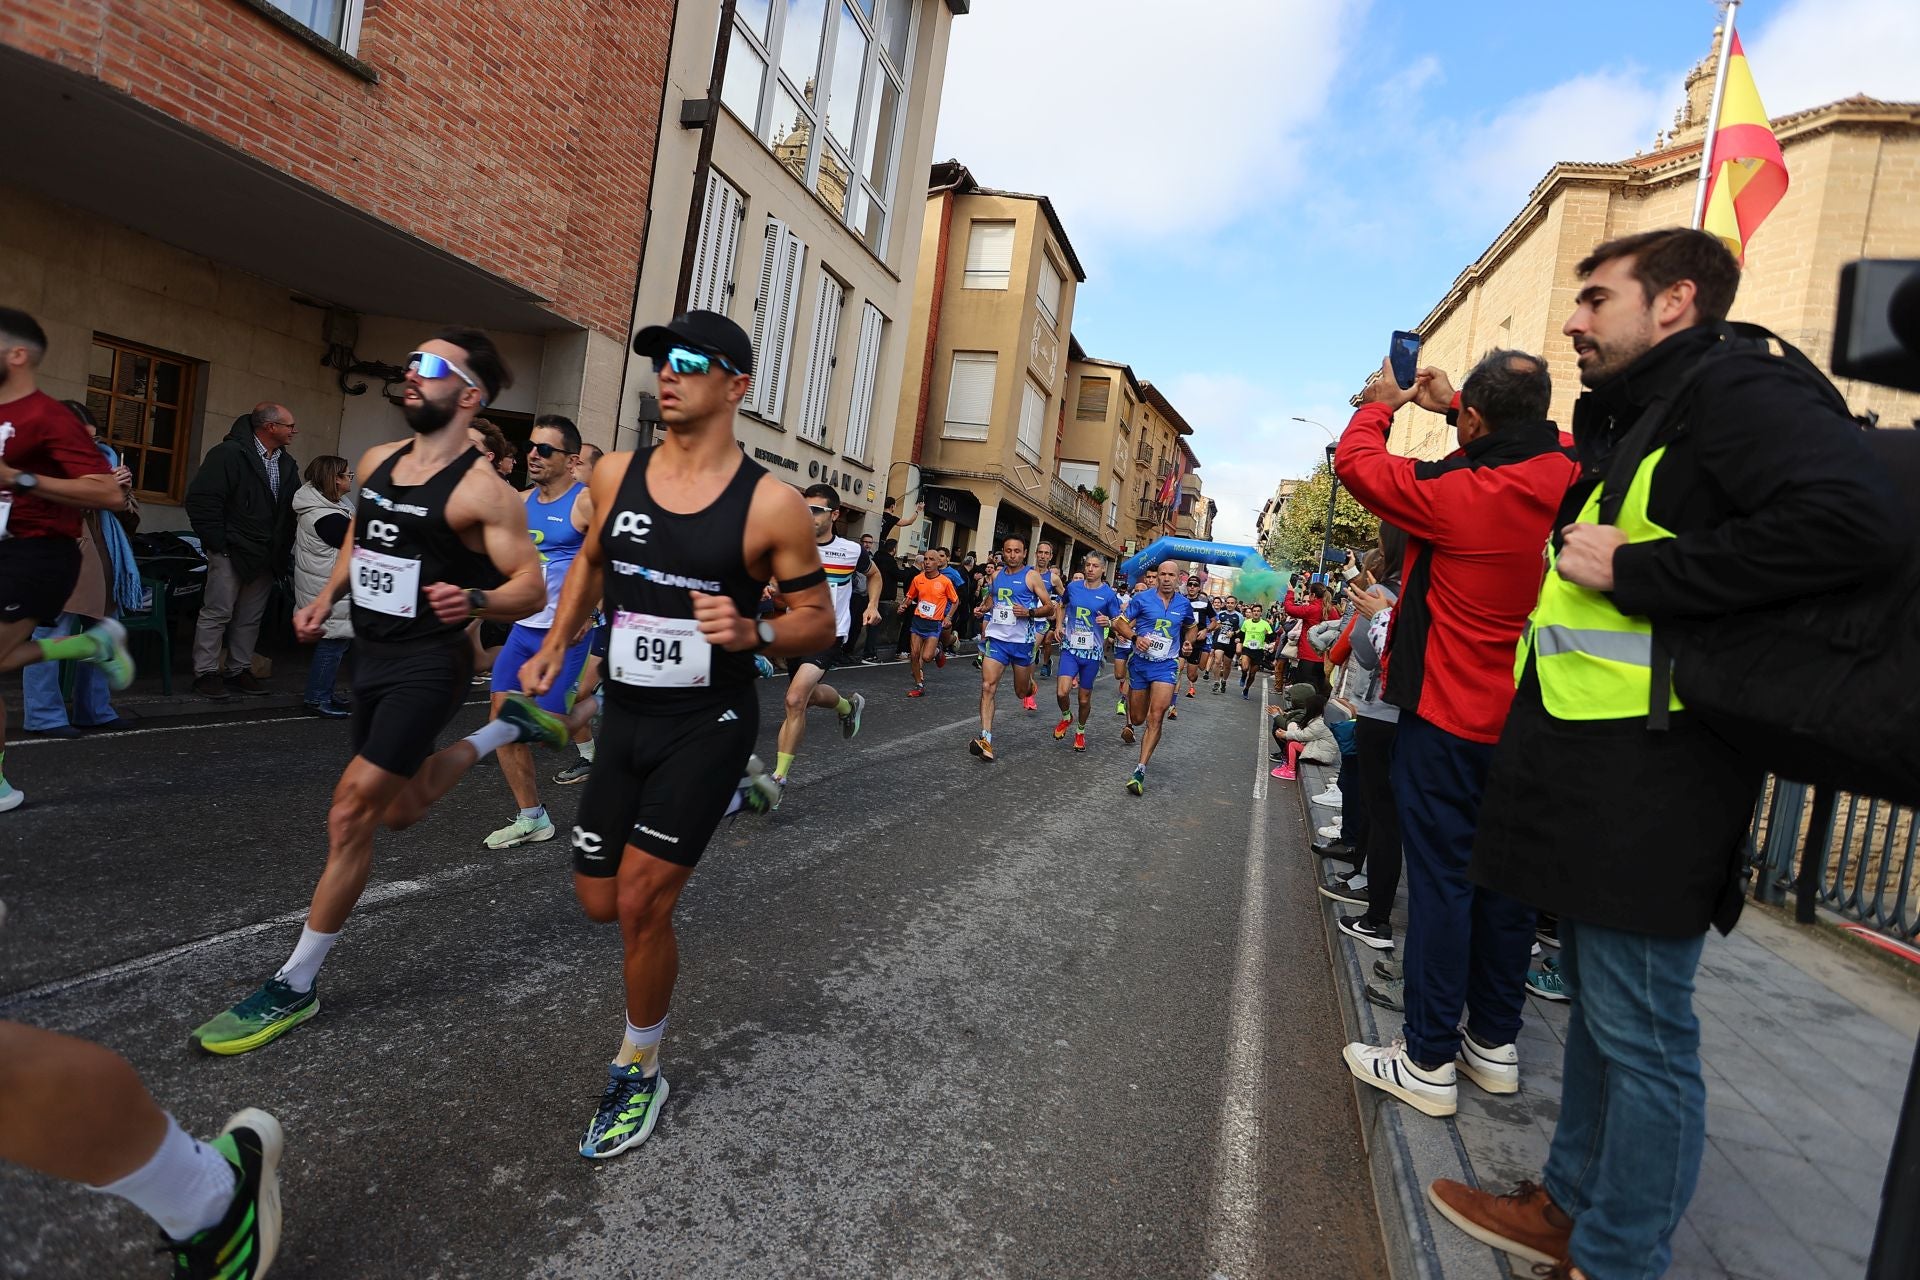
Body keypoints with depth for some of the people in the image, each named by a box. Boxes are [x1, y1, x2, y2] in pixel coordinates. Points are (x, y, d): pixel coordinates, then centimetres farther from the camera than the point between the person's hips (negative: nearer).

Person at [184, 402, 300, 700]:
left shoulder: (287, 464, 10)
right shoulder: (230, 453, -12)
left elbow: (293, 507, 16)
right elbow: (201, 499, -15)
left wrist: (284, 549, 7)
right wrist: (218, 543, -14)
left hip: (266, 557, 7)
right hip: (232, 552, -7)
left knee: (251, 618, 12)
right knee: (218, 613, 0)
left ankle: (239, 670, 22)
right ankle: (206, 673, 9)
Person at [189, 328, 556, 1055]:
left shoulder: (481, 490, -16)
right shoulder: (376, 462, 7)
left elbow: (532, 589, -17)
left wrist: (475, 601, -36)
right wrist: (326, 600, 11)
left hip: (428, 666, -8)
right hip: (371, 657, 8)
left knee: (351, 814, -9)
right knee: (400, 811, 20)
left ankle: (295, 988, 8)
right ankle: (509, 728, 40)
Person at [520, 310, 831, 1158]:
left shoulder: (770, 504, -13)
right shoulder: (615, 476, 0)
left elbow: (820, 621, -7)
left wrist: (753, 633, -26)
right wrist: (555, 647, 7)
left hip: (707, 725, -5)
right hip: (625, 716, 6)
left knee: (640, 902, -7)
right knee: (599, 901, 14)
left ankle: (639, 1074, 20)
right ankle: (727, 797, 41)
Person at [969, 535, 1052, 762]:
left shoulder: (1032, 576, -5)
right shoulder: (997, 575, 9)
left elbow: (1049, 605, -4)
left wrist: (1029, 612, -21)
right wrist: (984, 608, 6)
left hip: (1022, 641, -3)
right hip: (997, 637, 3)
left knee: (1021, 691, 12)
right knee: (987, 686, -13)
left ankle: (1030, 686, 52)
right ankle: (986, 740, -15)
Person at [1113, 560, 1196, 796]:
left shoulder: (1184, 604, 3)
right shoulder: (1142, 598, -5)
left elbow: (1192, 627, 23)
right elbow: (1120, 623, -3)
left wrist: (1188, 642, 3)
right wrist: (1135, 637, -21)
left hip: (1166, 666, 0)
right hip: (1140, 662, 0)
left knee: (1155, 717, -16)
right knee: (1138, 718, 10)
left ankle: (1140, 770, -16)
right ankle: (1129, 724, 51)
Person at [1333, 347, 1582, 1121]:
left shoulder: (1453, 493, -20)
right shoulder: (1569, 476, -3)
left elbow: (1355, 460, -4)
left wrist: (1381, 405, 14)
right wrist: (1449, 407, 26)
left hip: (1446, 719, -6)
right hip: (1527, 720, 6)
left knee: (1441, 880, 0)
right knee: (1503, 878, 14)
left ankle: (1429, 1063, 10)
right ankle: (1495, 1044, 28)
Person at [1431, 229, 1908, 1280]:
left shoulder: (1734, 387, -8)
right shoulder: (1625, 423, 21)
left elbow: (1861, 518, -25)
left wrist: (1635, 570, -21)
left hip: (1650, 782, -10)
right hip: (1589, 771, 10)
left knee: (1639, 1032, 2)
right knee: (1595, 1004, 18)